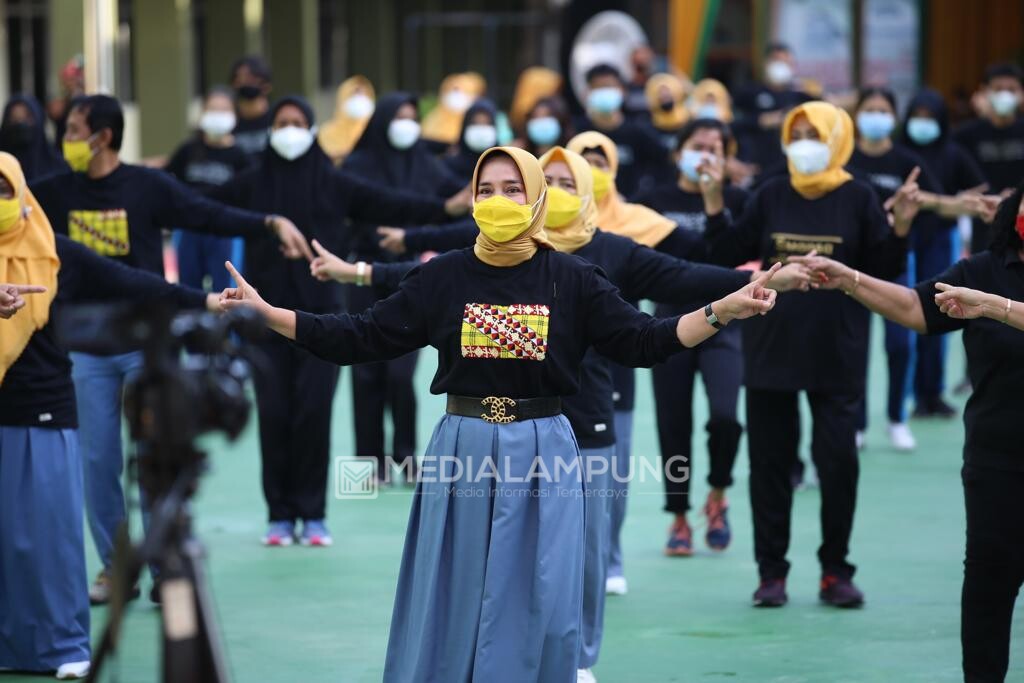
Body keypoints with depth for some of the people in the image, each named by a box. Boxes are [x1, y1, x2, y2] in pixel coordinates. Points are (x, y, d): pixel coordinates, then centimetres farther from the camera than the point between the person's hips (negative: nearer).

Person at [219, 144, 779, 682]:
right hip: (461, 452, 1)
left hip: (542, 455, -1)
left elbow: (643, 342, -1)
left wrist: (723, 310, -14)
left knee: (538, 606, -1)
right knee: (452, 602, 5)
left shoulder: (572, 279, 1)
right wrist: (264, 311, -4)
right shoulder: (442, 278, 2)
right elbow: (359, 338, 3)